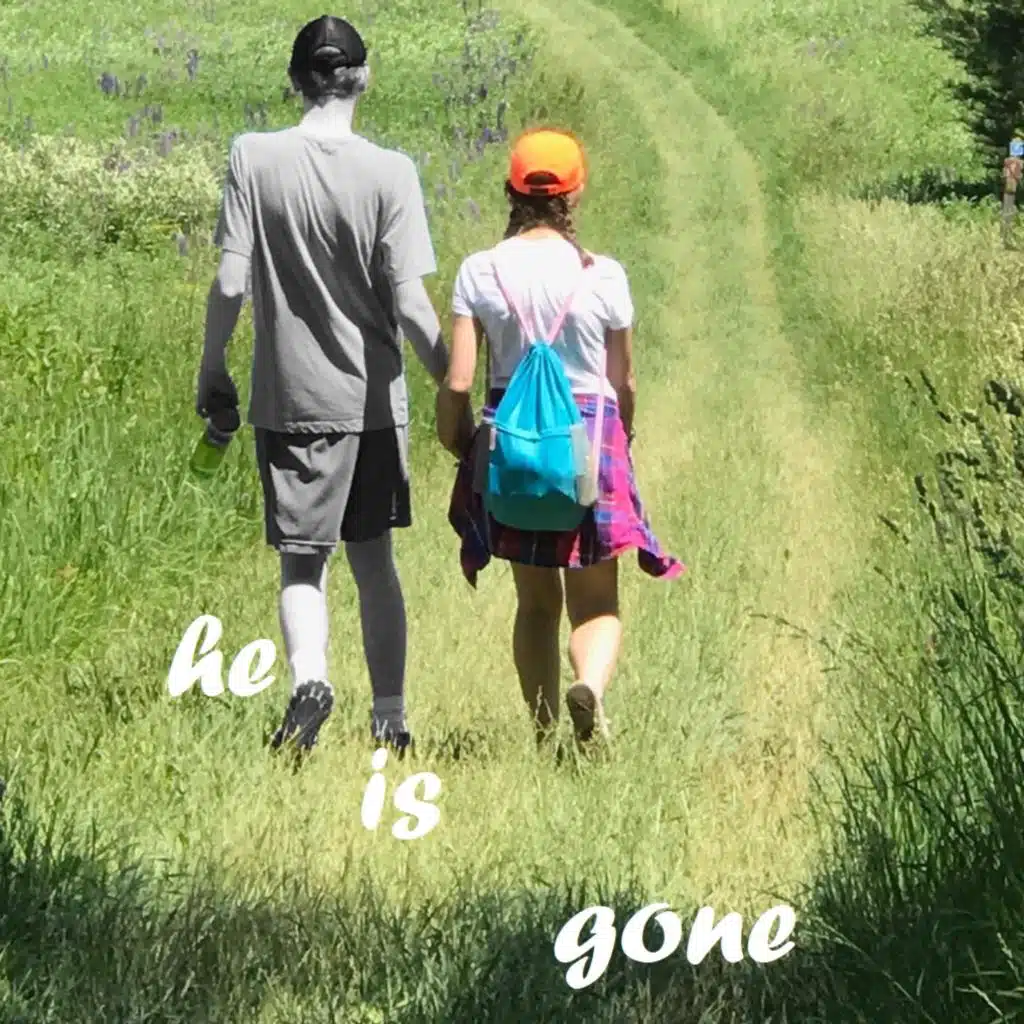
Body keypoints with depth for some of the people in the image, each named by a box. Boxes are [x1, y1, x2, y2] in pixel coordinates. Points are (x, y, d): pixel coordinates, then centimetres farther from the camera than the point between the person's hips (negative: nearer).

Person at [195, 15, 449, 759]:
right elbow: (410, 306, -12)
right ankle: (390, 718, 20)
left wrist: (212, 370, 7)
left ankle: (309, 674, -22)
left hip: (289, 398, 0)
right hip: (373, 397, 1)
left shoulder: (254, 159, -7)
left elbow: (229, 285, -9)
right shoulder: (389, 173, -10)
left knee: (303, 562, 6)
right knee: (374, 558, 15)